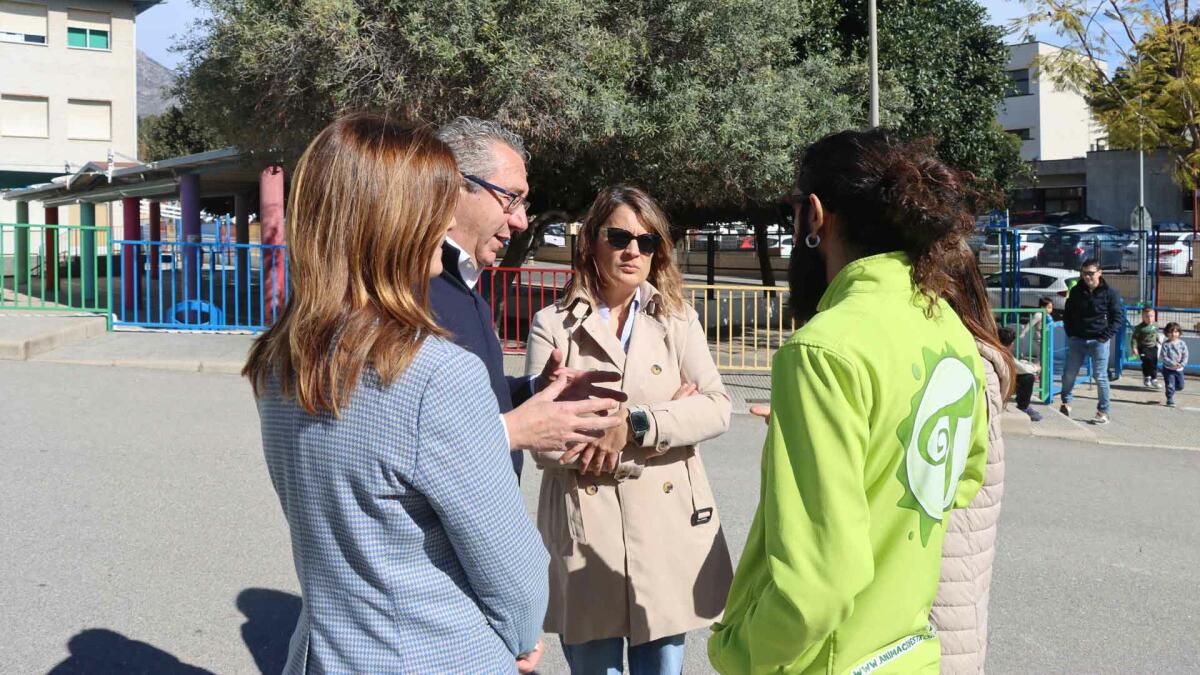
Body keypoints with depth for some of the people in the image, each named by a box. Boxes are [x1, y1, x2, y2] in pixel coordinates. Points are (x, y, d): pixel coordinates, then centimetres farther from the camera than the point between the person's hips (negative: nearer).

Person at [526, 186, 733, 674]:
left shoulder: (678, 319, 7)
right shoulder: (553, 325, -1)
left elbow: (717, 409, -4)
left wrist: (634, 425, -19)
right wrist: (667, 414, -9)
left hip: (669, 529, 2)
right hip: (585, 536, -2)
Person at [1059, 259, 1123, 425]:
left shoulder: (1110, 293, -4)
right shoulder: (1076, 291, 6)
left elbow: (1118, 317, -3)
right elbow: (1067, 313, 16)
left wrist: (1106, 335, -11)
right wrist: (1070, 333, 4)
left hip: (1098, 341, -3)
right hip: (1077, 339, 3)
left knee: (1100, 377, 0)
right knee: (1069, 373, 5)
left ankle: (1103, 412, 8)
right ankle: (1066, 402, 27)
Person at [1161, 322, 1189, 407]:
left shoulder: (1182, 343, -1)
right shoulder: (1165, 344, -10)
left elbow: (1185, 355, -2)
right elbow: (1164, 357, -13)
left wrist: (1182, 364, -18)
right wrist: (1173, 363, -24)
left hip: (1179, 369, 4)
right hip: (1168, 369, -4)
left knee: (1180, 387, 13)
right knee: (1170, 386, -4)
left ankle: (1172, 389, 42)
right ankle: (1170, 401, 5)